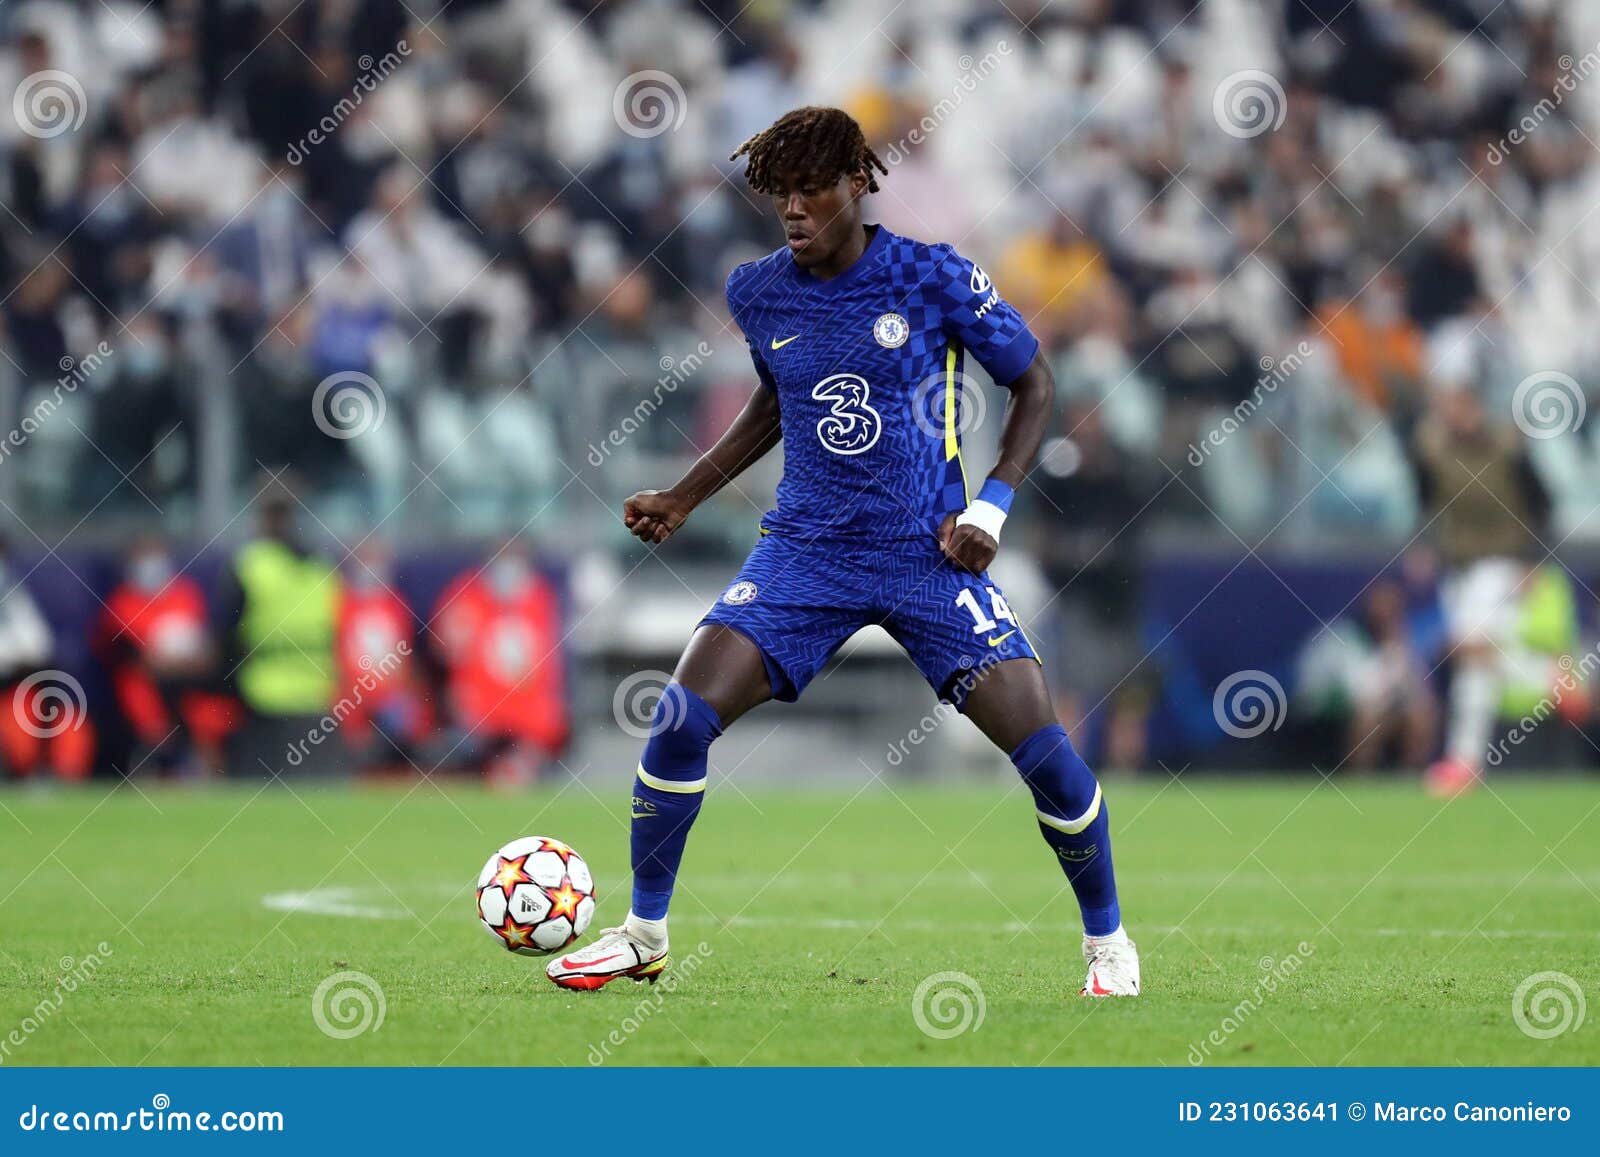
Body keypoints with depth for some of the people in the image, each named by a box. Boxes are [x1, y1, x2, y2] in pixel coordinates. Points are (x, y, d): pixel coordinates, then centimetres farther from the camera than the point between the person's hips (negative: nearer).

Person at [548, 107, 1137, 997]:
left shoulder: (935, 279, -8)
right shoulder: (759, 293, 4)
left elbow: (1035, 386, 3)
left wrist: (991, 508, -8)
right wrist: (686, 497, 19)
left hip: (929, 554, -3)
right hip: (805, 549, 3)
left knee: (1042, 748, -13)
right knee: (682, 719, -16)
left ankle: (1108, 941, 11)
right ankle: (644, 935, 2)